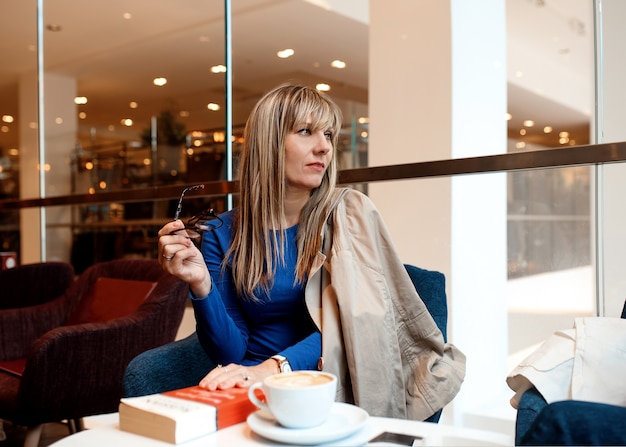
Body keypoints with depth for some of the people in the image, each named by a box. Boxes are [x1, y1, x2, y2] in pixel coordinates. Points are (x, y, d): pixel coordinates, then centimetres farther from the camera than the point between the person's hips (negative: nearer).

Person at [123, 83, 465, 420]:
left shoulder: (349, 214, -7)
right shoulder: (224, 234, -2)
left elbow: (348, 320, -16)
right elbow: (231, 351, -6)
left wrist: (273, 368, -32)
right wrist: (201, 285, -25)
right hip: (250, 376, 4)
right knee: (143, 373, -12)